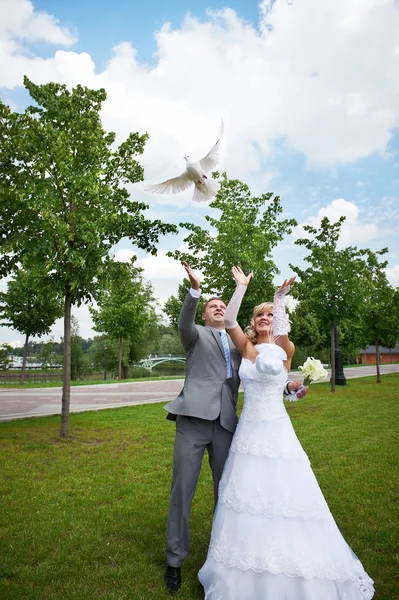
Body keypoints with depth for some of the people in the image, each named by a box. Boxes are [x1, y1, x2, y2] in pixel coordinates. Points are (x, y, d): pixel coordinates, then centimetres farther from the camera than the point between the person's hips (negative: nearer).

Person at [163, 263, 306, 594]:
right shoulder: (197, 335, 8)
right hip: (193, 420, -4)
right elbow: (184, 322, -15)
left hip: (226, 425, 4)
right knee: (182, 491, 1)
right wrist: (195, 289, -31)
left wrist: (286, 386, 5)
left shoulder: (238, 345, 21)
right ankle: (175, 560, 18)